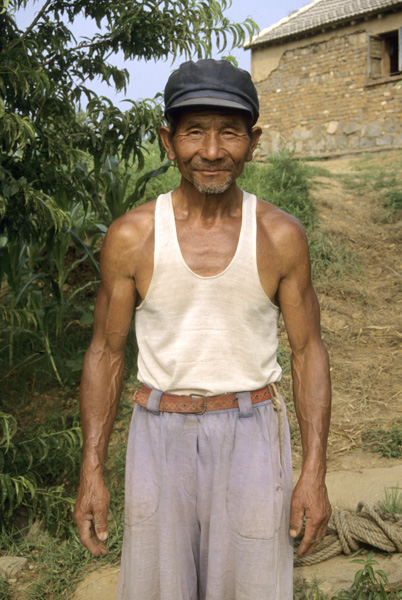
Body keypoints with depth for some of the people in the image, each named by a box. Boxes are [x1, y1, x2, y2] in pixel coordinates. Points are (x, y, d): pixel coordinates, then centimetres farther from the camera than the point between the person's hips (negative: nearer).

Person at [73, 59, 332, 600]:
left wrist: (315, 473, -4)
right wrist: (91, 472, -1)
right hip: (160, 434, 0)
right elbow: (105, 354, 1)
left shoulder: (281, 236, -4)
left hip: (251, 435, 0)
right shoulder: (131, 237, -5)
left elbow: (308, 351, 0)